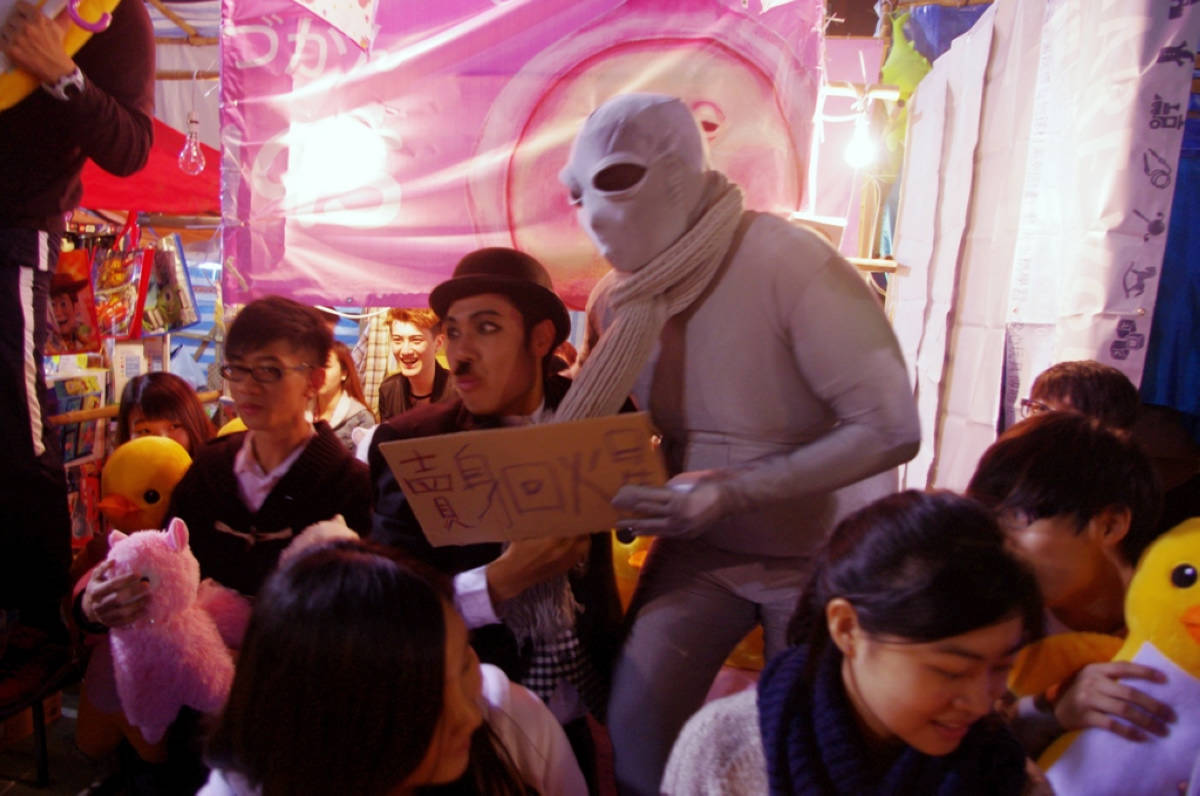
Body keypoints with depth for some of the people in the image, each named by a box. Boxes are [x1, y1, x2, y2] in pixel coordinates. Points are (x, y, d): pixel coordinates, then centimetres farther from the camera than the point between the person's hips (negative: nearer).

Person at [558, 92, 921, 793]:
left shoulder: (790, 264, -27)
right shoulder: (615, 299, -8)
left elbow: (891, 430, -27)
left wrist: (733, 490, -31)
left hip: (822, 552, -3)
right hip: (699, 547, 4)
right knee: (635, 728, -5)